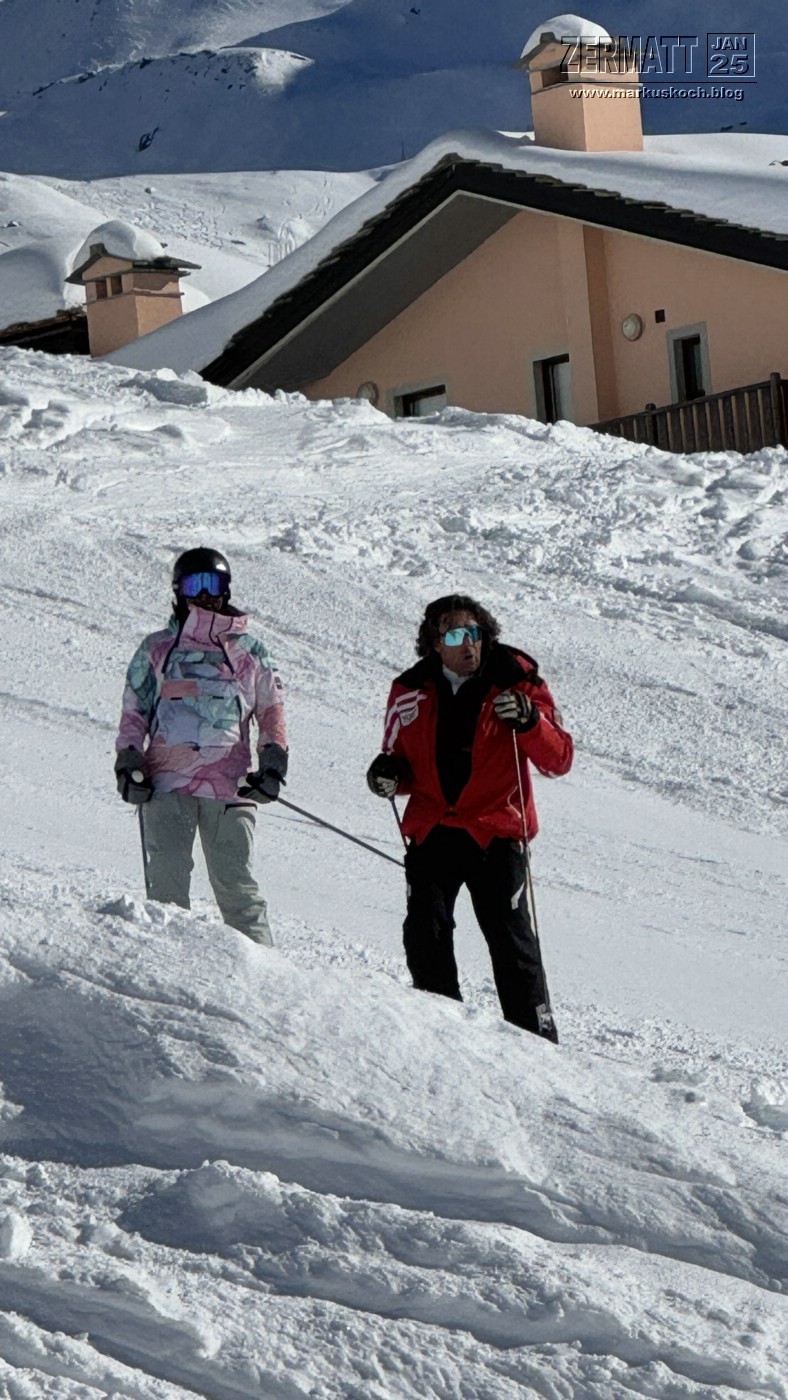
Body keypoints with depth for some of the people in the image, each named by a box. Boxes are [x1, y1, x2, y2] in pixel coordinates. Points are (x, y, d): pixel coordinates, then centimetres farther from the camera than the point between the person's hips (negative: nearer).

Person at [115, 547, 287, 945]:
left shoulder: (249, 652, 16)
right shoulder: (158, 649, 15)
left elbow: (271, 710, 19)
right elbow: (134, 712, 17)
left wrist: (273, 760, 4)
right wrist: (128, 761, 3)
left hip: (229, 788, 0)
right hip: (167, 782, 0)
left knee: (236, 884, -6)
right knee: (168, 878, -11)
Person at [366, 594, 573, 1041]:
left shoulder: (516, 683, -2)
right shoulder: (412, 692, 7)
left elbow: (559, 760, -5)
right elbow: (403, 759, 19)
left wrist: (529, 721, -23)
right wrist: (388, 772, -4)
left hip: (495, 832, -3)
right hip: (431, 831, 3)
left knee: (510, 938, -5)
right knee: (425, 936, -5)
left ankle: (536, 1035, 2)